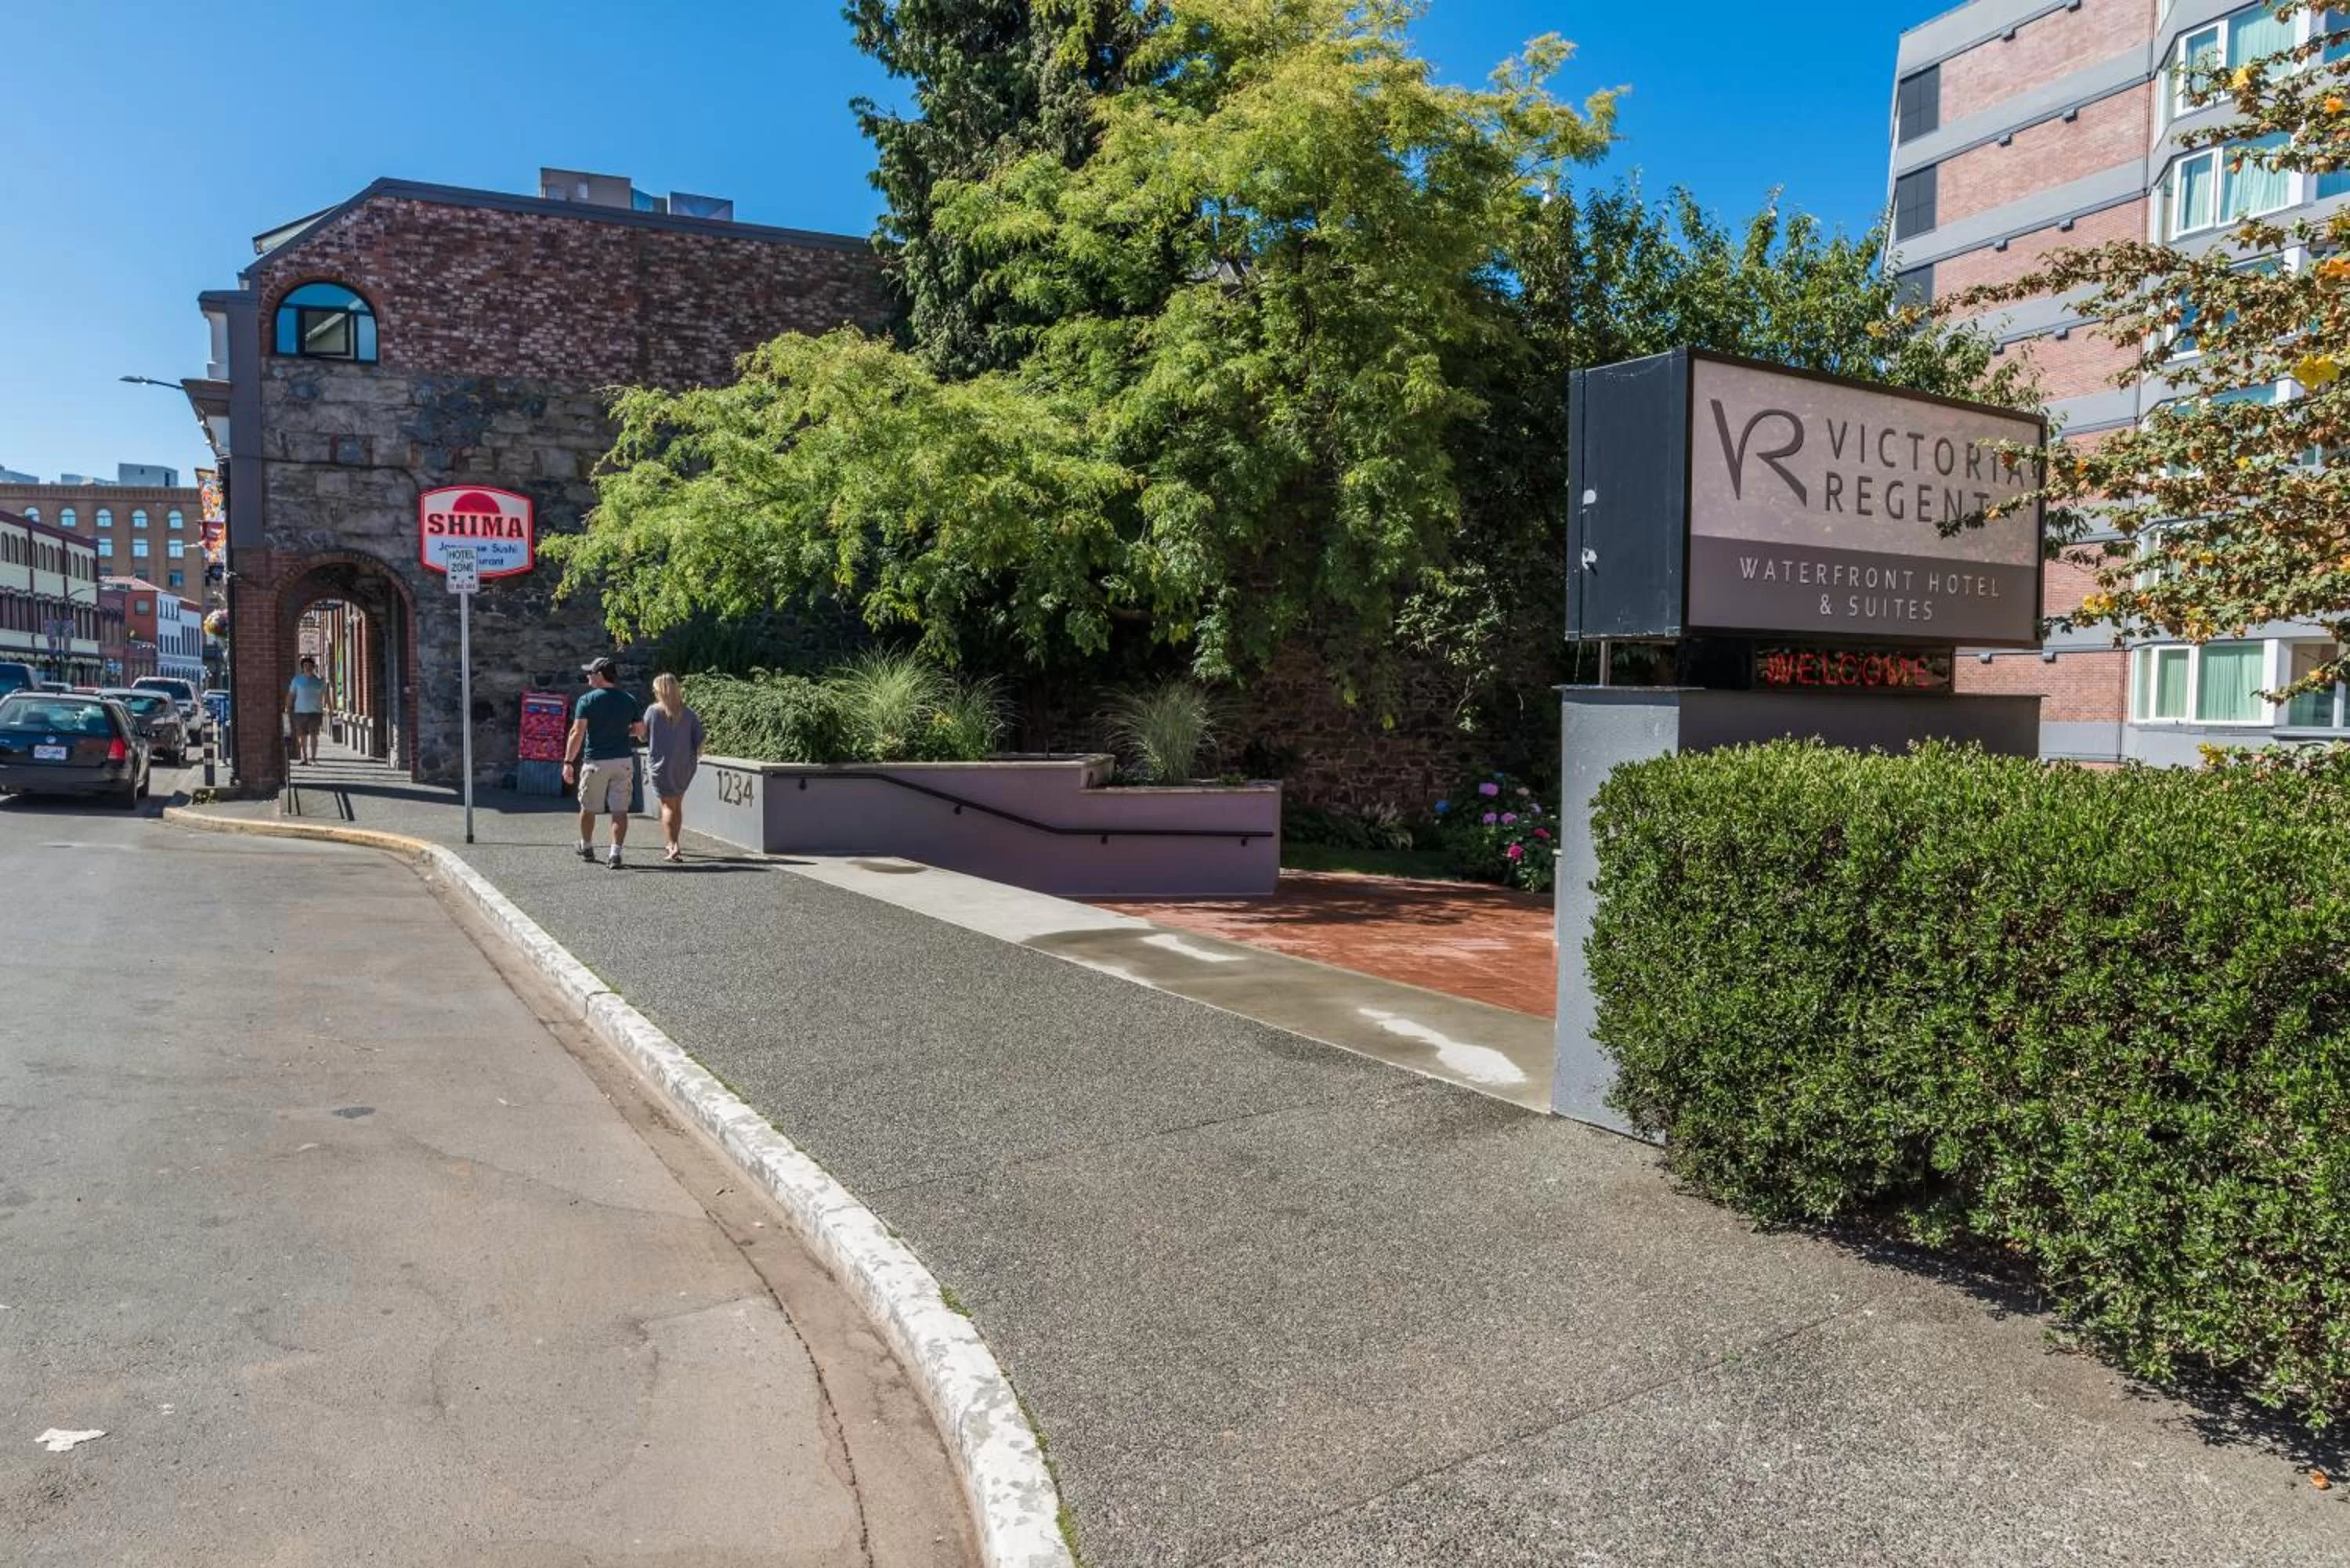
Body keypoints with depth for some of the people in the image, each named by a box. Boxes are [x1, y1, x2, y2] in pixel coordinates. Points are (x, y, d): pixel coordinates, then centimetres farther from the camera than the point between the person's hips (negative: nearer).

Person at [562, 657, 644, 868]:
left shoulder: (587, 700, -6)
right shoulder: (629, 700, 4)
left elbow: (577, 733, -12)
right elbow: (641, 732, 7)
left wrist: (568, 762, -10)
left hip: (596, 762, -2)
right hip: (624, 761, 2)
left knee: (588, 808, 15)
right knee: (620, 810, 2)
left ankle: (587, 848, 30)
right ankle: (615, 853, -5)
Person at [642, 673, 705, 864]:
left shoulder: (653, 711, -7)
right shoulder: (689, 713, -2)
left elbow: (643, 735, 1)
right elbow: (699, 740, -2)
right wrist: (696, 758, 16)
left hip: (662, 764, -3)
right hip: (685, 765, 3)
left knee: (667, 805, 2)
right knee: (677, 804, 19)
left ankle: (673, 846, -13)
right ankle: (672, 844, 28)